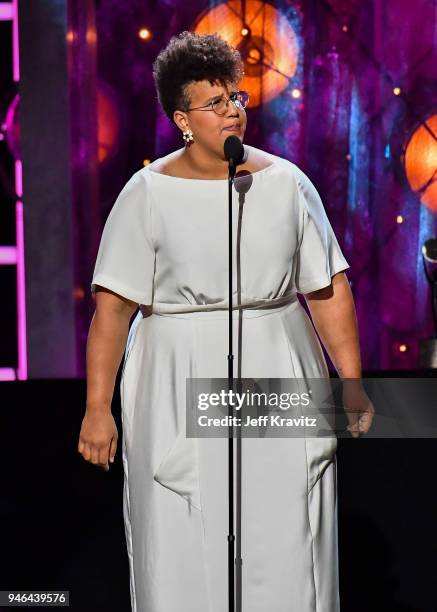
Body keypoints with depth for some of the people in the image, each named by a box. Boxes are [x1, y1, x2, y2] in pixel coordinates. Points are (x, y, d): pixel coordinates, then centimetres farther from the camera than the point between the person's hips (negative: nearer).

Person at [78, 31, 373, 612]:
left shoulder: (287, 183, 4)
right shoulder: (148, 194, -3)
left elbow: (329, 290, 6)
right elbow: (113, 305, -7)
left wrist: (352, 383, 1)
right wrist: (97, 407, -11)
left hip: (278, 381, 2)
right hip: (181, 390, -2)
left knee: (285, 541, 4)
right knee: (183, 552, 2)